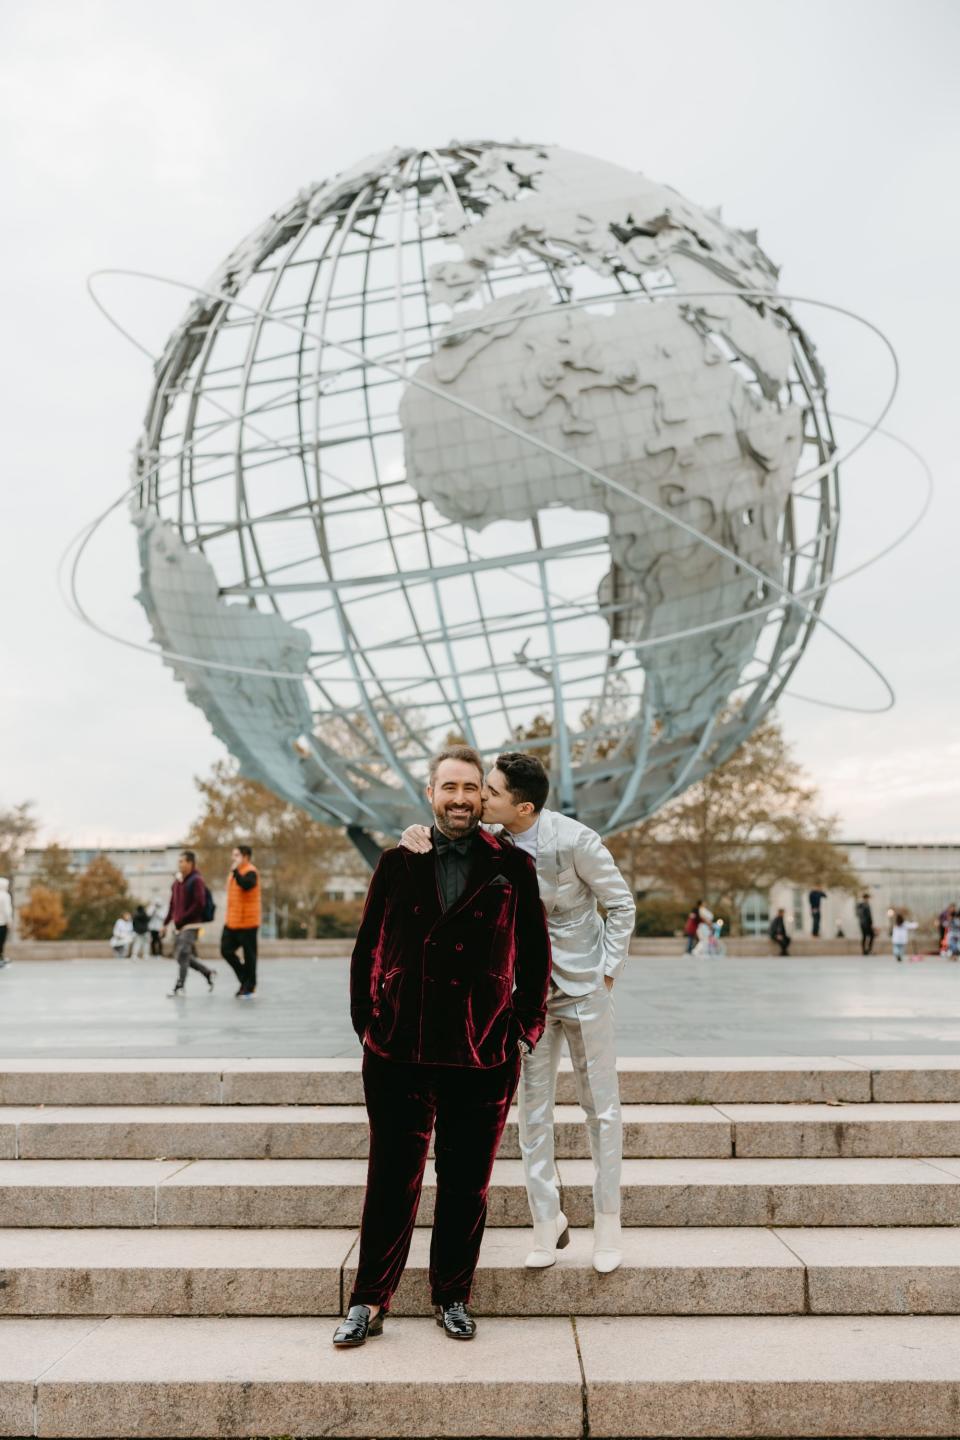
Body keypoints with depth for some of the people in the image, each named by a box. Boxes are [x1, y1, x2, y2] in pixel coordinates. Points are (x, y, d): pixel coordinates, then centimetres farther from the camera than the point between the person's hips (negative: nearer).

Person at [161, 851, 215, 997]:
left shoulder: (197, 880, -11)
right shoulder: (177, 882, 13)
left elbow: (199, 904, -18)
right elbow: (172, 904, 19)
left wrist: (182, 919, -18)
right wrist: (166, 923, 15)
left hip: (191, 925, -8)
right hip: (178, 925, 8)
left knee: (182, 955, -11)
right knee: (181, 956, 12)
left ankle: (179, 986, -3)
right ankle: (208, 973, 25)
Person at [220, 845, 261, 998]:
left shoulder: (250, 872, -13)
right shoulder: (234, 873, 15)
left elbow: (245, 885, -35)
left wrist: (235, 870, -28)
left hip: (247, 923, -9)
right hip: (232, 922, 9)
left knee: (249, 954, 0)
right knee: (226, 950, 6)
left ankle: (249, 987, 11)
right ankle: (245, 978, 22)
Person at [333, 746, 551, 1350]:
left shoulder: (513, 868, 1)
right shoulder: (398, 863, 3)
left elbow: (536, 955, 6)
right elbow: (368, 947, 8)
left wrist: (526, 1027, 3)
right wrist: (367, 1022, 5)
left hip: (483, 1057, 0)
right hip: (399, 1053, 0)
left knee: (467, 1185, 12)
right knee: (391, 1182, 9)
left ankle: (453, 1297, 30)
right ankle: (370, 1303, 24)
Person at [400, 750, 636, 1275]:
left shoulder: (574, 841, -20)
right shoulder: (489, 842, -7)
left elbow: (622, 905, -9)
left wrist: (606, 972, -11)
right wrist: (419, 845, -20)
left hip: (583, 990, -4)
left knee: (601, 1109, 8)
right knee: (532, 1112, 9)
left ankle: (607, 1223, 24)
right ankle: (547, 1222, 25)